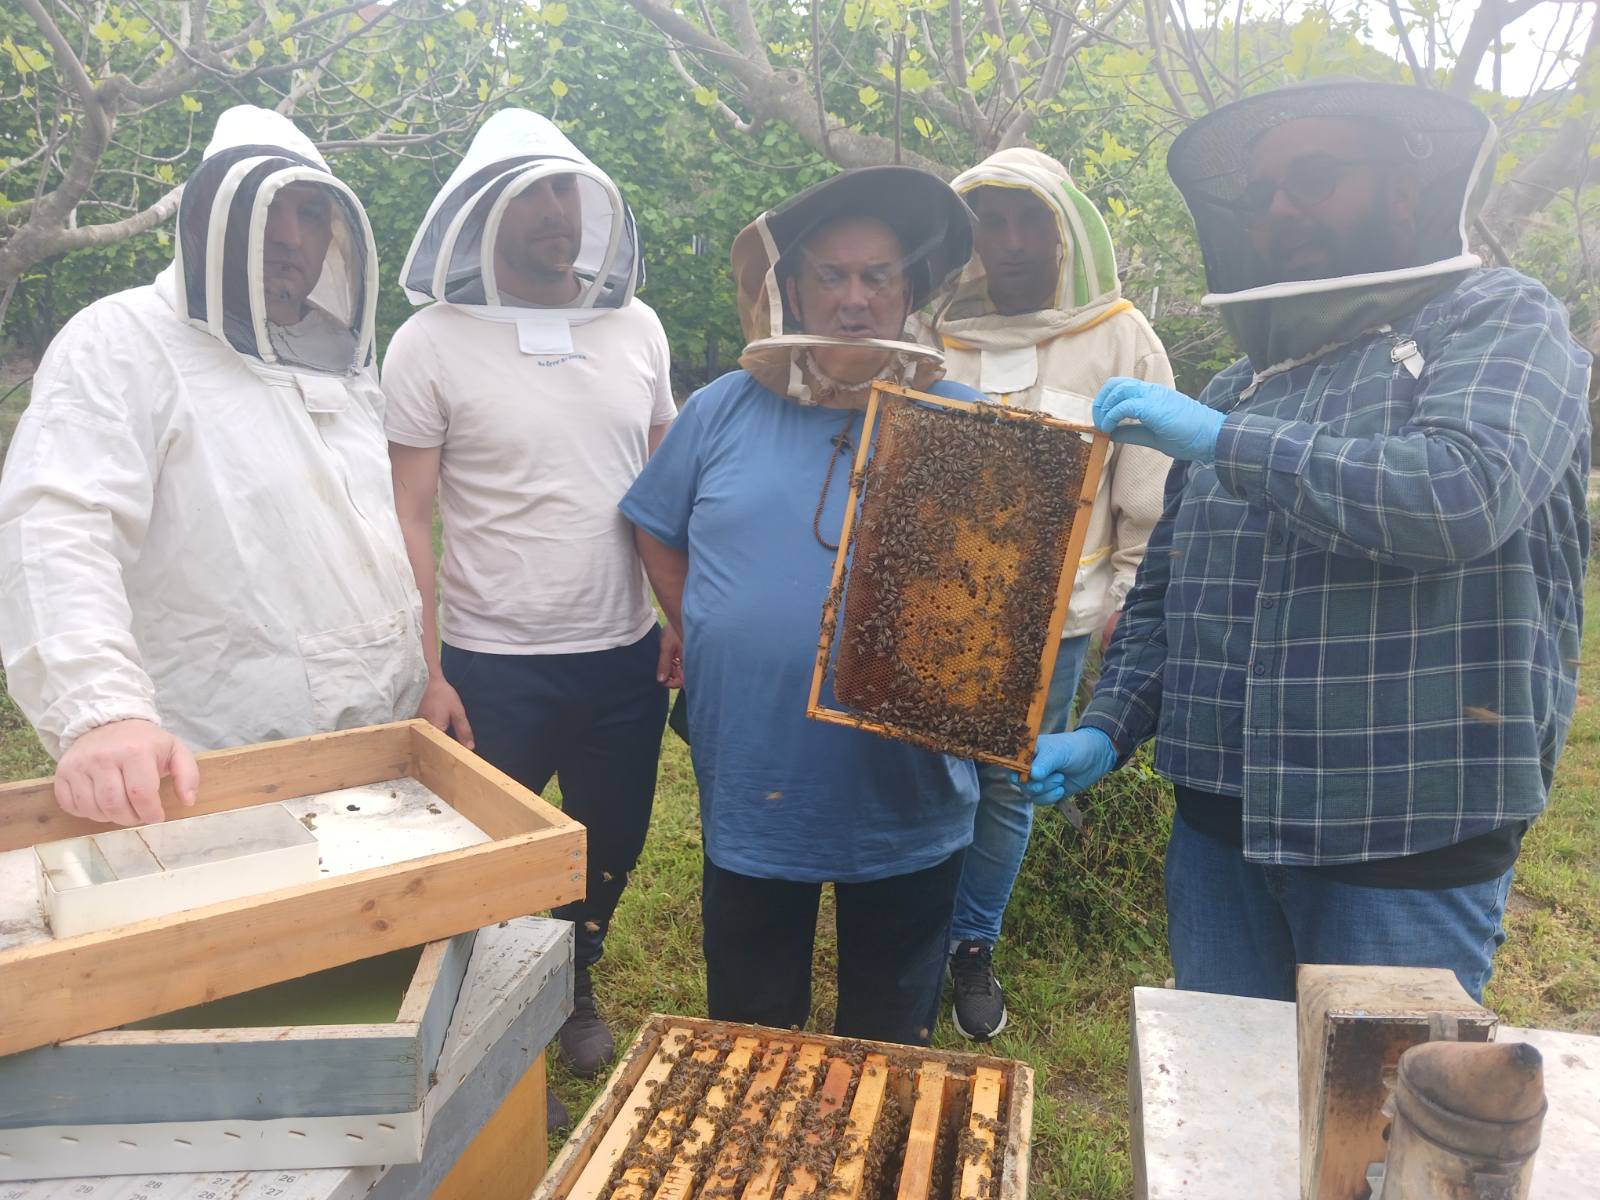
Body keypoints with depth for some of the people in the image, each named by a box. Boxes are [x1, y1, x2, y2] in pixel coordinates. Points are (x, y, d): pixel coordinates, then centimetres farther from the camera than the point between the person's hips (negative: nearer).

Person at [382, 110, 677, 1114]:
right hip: (496, 666, -3)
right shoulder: (432, 343, -7)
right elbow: (411, 518, -8)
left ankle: (575, 986, 47)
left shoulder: (636, 328, 4)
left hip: (628, 657, 4)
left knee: (612, 851, 19)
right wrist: (427, 674, -12)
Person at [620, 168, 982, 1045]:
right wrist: (700, 635, 2)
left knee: (889, 1039, 20)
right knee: (747, 1027, 22)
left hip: (905, 799, -1)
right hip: (750, 785, 1)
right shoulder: (725, 410, 1)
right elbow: (658, 529, 13)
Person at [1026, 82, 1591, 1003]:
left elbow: (1467, 493, -23)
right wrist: (1109, 729, 2)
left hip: (1409, 842, -5)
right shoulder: (1237, 390, 14)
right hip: (1221, 824, 5)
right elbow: (1163, 595, 16)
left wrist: (1224, 440, -15)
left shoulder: (1497, 320, -2)